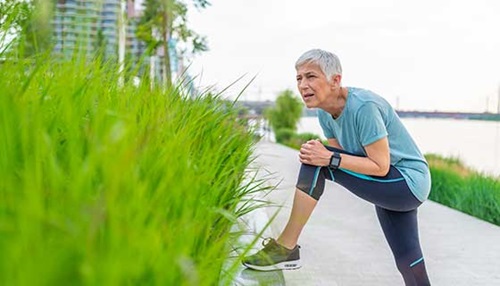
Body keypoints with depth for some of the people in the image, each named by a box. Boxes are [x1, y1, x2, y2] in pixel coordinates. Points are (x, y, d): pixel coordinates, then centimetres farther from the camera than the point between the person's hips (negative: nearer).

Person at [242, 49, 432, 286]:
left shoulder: (363, 106, -26)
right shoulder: (325, 114, 0)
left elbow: (381, 167, -24)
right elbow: (343, 156, 5)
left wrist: (330, 159, -29)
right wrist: (316, 155, -15)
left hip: (409, 183, -9)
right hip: (395, 190, 9)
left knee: (316, 164, -20)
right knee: (408, 263, 13)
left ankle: (286, 247, -12)